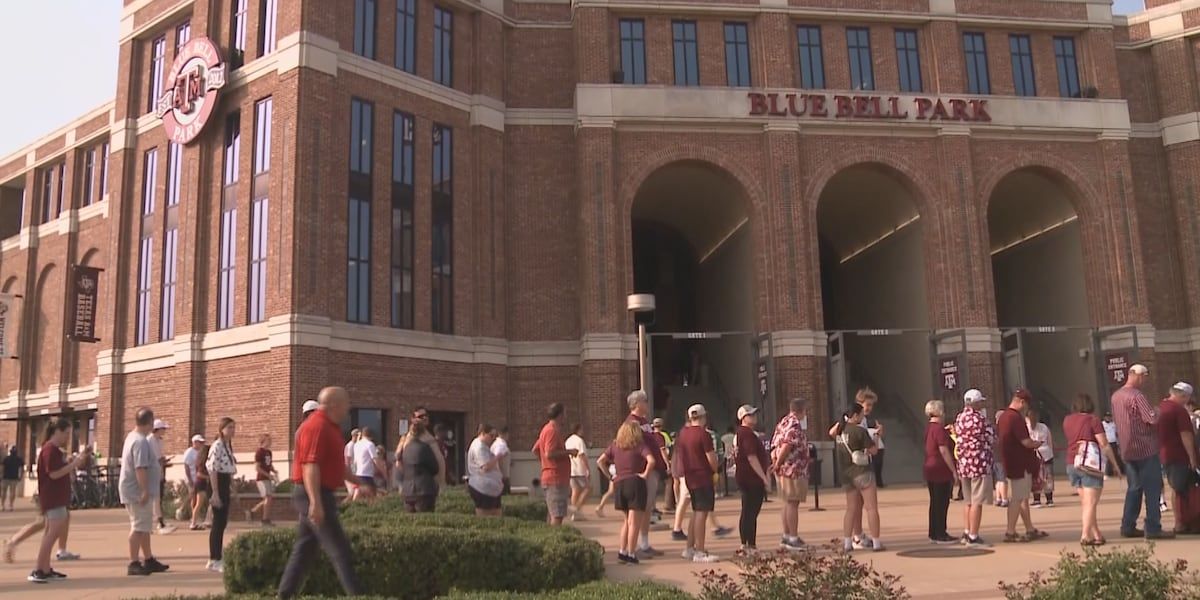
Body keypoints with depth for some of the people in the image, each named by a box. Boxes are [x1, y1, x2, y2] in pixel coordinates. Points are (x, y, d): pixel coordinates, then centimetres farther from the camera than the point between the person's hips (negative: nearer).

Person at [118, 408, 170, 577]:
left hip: (135, 491, 11)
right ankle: (134, 563, 0)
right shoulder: (141, 441, -21)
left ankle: (148, 560, 24)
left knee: (144, 527, 16)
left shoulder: (133, 437, 13)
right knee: (139, 527, -5)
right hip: (138, 492, -11)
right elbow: (140, 468, -27)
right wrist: (145, 491, -28)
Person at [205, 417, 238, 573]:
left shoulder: (229, 446, 14)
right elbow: (213, 469, -18)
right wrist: (215, 493, -21)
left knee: (222, 522, 12)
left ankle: (217, 558, 19)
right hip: (218, 484, -9)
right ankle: (214, 560, 0)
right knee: (218, 523, -6)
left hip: (225, 485, 9)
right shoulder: (217, 445, -14)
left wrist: (232, 489, 18)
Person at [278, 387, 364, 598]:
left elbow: (336, 464, 26)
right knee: (339, 550, -8)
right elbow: (310, 466, -24)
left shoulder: (330, 426, 17)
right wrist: (315, 502, -29)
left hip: (316, 496, 10)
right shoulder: (317, 426, -16)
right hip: (314, 495, -10)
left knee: (304, 549, 14)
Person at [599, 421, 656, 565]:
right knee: (634, 522, 0)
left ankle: (622, 551, 17)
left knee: (627, 521, 19)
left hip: (619, 483, 5)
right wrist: (645, 475, -10)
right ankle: (631, 554, 0)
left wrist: (610, 476, 10)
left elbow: (600, 461, 9)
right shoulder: (639, 445, -6)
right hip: (635, 483, -5)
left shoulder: (615, 445, 8)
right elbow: (651, 460, -22)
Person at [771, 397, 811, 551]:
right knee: (793, 503, -5)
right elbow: (787, 445, -24)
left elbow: (775, 444, 13)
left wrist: (775, 461, 5)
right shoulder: (795, 424, -14)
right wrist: (778, 463, -16)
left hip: (783, 469, 9)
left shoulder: (783, 422, 16)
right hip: (794, 469, -9)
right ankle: (793, 539, -2)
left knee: (788, 503, 15)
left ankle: (787, 537, 21)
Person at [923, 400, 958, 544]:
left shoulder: (928, 427, 12)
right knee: (942, 503, -3)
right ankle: (941, 535, 1)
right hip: (941, 470, -9)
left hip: (929, 468, 9)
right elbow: (944, 451, -20)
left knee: (934, 502, 14)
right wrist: (954, 470, -16)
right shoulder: (939, 429, -16)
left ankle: (933, 533, 18)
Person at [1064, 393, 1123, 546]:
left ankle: (1096, 534, 18)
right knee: (1091, 502, -6)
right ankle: (1085, 536, -14)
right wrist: (1115, 464, -3)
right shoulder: (1093, 420, -7)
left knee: (1084, 502, 13)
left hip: (1072, 464, 6)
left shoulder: (1067, 420, 9)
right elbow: (1104, 445, -10)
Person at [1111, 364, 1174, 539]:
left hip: (1127, 450, 8)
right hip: (1145, 448, -8)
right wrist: (1156, 411, 0)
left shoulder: (1116, 396, 10)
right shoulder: (1137, 396, -17)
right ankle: (1153, 529, -2)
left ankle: (1128, 527, 14)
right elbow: (1153, 419, -20)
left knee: (1134, 487, 14)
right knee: (1153, 488, -2)